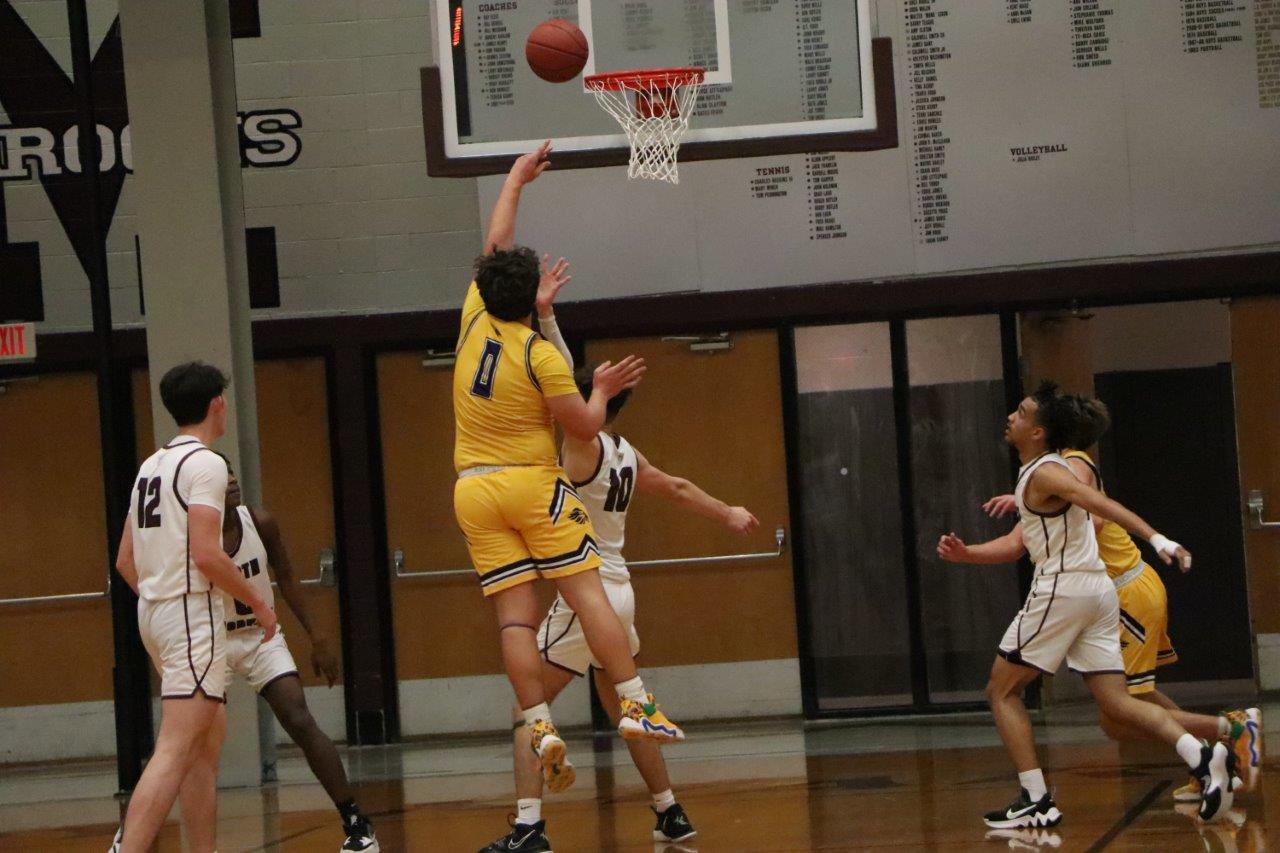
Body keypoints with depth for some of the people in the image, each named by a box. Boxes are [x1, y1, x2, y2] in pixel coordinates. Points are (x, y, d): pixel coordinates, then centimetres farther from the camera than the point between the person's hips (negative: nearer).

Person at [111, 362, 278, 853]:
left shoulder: (151, 466, 15)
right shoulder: (205, 463, -11)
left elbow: (125, 561, 16)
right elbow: (205, 555, -19)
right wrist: (258, 603, -8)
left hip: (153, 610, 9)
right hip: (192, 613, -9)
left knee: (209, 739, 18)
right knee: (175, 750, -15)